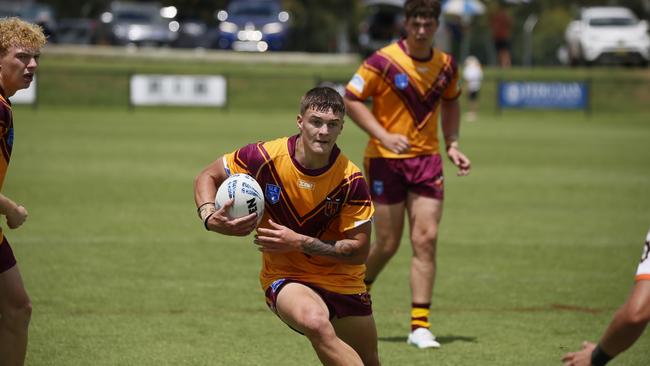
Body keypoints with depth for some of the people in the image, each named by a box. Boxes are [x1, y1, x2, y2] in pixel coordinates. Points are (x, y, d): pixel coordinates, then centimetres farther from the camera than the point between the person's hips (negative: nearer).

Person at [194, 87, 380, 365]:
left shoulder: (351, 180, -17)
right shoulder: (265, 157, -17)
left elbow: (359, 251, -14)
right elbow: (208, 177, -1)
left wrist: (299, 243, -24)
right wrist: (210, 218, -22)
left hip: (343, 280, 3)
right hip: (284, 277, -3)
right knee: (315, 322, -37)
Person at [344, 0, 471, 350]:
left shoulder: (446, 65, 4)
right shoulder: (383, 61, -12)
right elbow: (351, 99, -9)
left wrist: (452, 145, 10)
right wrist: (384, 136, -19)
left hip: (426, 159, 4)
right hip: (385, 160, -4)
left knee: (426, 238, -8)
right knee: (388, 244, 0)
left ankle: (420, 326, -4)